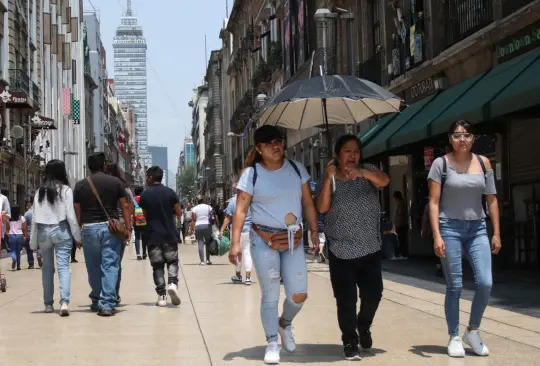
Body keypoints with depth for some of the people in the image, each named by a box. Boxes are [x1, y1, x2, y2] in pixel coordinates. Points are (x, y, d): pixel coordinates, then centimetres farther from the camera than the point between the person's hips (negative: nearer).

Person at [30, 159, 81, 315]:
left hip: (43, 231, 3)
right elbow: (71, 216, -6)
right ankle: (64, 301, -23)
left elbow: (35, 218, 5)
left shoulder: (40, 191, 6)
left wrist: (33, 241, 11)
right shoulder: (66, 190, -3)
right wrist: (78, 236, 1)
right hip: (61, 230, -3)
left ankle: (48, 304, 18)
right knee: (63, 266, -7)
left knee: (47, 267, 13)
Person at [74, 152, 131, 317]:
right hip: (110, 227, -1)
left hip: (89, 228, 1)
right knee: (110, 266, -2)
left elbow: (77, 212, 4)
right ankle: (107, 303, -9)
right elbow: (125, 206, 1)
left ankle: (97, 301, 25)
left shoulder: (80, 185, 4)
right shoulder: (115, 182, 3)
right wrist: (128, 228, 5)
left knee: (94, 268, 13)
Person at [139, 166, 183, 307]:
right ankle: (173, 283, -15)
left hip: (153, 236, 0)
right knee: (172, 261, 11)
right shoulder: (170, 192, -1)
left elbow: (145, 216, 5)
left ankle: (161, 295, -2)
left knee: (157, 265, 5)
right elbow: (179, 213, 2)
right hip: (170, 235, 0)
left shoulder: (144, 195, -2)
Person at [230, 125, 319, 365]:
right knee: (270, 295, -1)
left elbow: (308, 203, 9)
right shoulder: (251, 174, -7)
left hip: (294, 239, 3)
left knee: (299, 295, 1)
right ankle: (272, 344, 11)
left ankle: (285, 324, 32)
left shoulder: (297, 169, 4)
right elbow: (241, 210, -11)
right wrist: (235, 243, -18)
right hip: (264, 241, -3)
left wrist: (314, 231, 4)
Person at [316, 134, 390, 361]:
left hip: (370, 250, 1)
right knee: (346, 300, -4)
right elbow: (322, 208, -12)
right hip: (341, 252, -1)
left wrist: (362, 172, -40)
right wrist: (329, 178, -20)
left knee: (373, 294, 3)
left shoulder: (367, 172, 1)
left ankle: (363, 326, 32)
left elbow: (384, 181, -21)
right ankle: (350, 342, 9)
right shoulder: (330, 180, 2)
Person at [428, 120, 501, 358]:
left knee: (485, 283, -7)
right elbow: (433, 202, -6)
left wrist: (497, 233, 5)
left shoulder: (483, 163, 7)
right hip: (450, 228, -3)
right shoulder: (441, 164, -3)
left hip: (477, 229, 3)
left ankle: (473, 331, 13)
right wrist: (436, 236, -14)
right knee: (455, 286, -2)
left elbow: (492, 200, 10)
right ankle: (454, 338, 11)